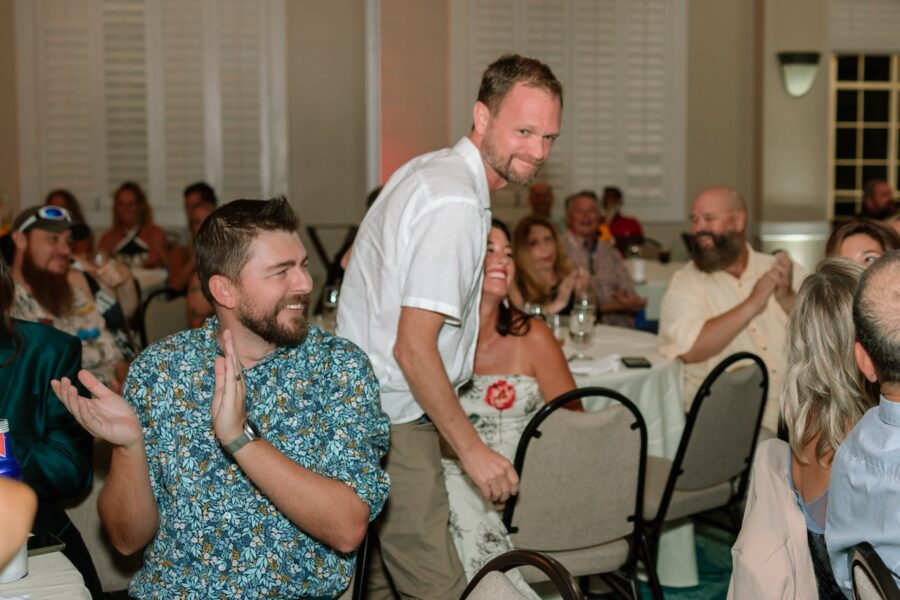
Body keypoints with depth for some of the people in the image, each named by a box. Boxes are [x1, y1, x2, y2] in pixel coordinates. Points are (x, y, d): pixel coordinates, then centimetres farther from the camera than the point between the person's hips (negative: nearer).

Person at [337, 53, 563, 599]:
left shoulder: (429, 170, 11)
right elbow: (413, 348, -24)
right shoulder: (456, 205, -20)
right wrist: (472, 449, -16)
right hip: (392, 422, -11)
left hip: (366, 409, 11)